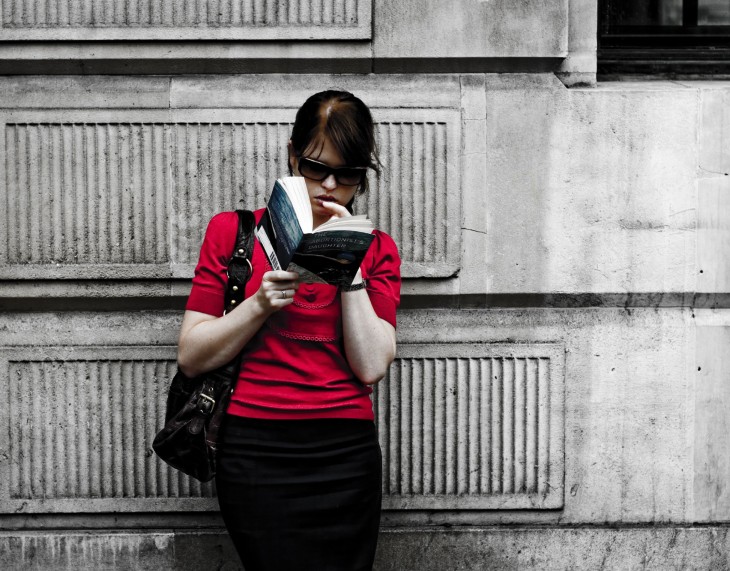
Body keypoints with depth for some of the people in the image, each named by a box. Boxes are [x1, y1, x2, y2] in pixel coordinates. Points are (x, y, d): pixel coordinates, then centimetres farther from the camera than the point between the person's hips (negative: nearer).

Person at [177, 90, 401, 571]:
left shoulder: (377, 249, 11)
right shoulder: (232, 231, 8)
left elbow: (371, 367, -2)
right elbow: (191, 358, 3)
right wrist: (260, 303, -11)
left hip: (346, 456, 2)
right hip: (256, 454, -1)